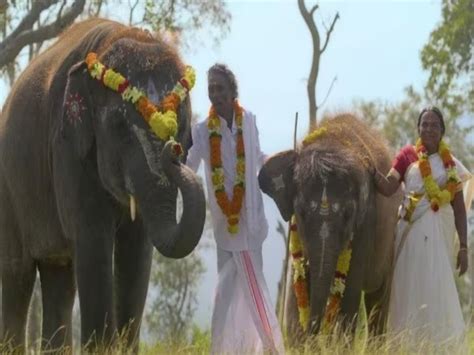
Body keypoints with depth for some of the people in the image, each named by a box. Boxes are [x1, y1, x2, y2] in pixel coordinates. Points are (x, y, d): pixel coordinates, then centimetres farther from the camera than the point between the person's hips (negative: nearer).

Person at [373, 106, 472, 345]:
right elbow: (388, 188, -5)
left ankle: (440, 342, -1)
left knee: (438, 288, -3)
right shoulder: (408, 155, 8)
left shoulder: (451, 164, 11)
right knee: (412, 286, -4)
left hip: (441, 231, 1)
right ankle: (410, 341, -1)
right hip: (413, 230, -1)